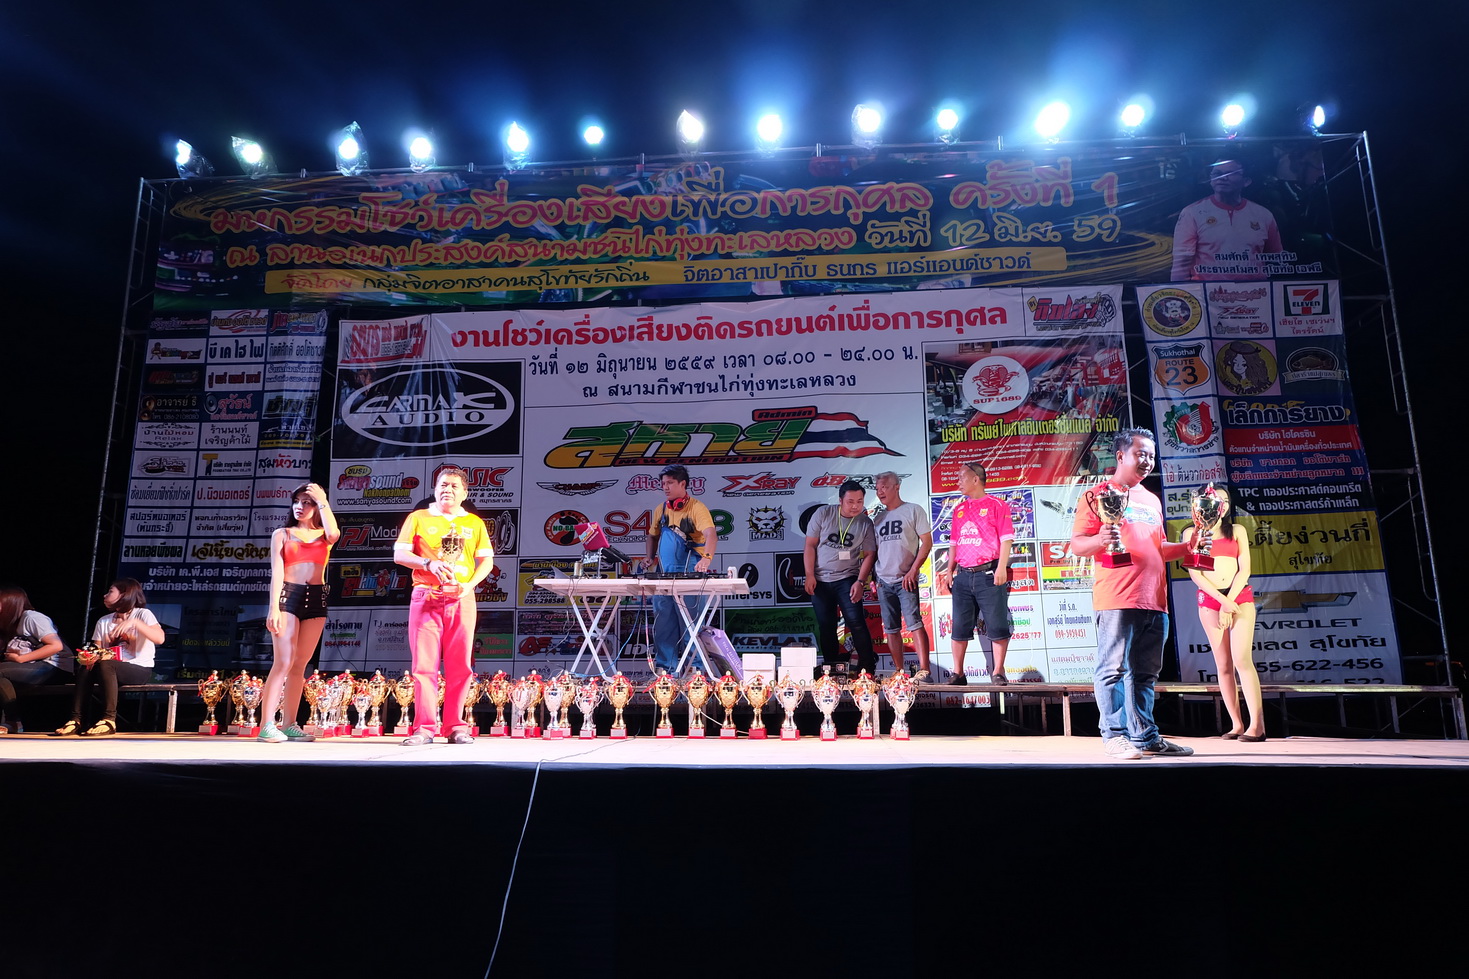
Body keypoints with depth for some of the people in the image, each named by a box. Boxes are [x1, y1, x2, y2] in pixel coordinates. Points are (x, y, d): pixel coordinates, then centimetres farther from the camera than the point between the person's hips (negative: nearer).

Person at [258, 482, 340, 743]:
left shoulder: (324, 536, 14)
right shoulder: (282, 534, 9)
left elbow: (334, 533, -13)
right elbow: (276, 572, -1)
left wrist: (322, 501, -6)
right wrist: (274, 608, -11)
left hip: (316, 599, 3)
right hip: (288, 595, -3)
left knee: (300, 664, 5)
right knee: (283, 662, -12)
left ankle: (289, 724, 9)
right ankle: (267, 725, -12)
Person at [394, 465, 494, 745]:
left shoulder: (474, 523, 14)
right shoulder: (418, 518, 10)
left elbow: (486, 561, 9)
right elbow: (399, 554, 3)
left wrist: (469, 585, -8)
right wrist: (429, 563, -15)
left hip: (462, 600, 1)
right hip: (426, 597, -1)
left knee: (459, 665, 0)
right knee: (424, 664, -3)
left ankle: (456, 727, 7)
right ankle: (424, 727, 1)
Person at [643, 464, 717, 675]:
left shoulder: (696, 508, -6)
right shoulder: (661, 509, 14)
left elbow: (711, 534, -20)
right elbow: (653, 535, 27)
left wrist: (707, 558, -37)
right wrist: (650, 557, 11)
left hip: (688, 573, -6)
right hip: (663, 574, 6)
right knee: (662, 622, 6)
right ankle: (664, 666, 12)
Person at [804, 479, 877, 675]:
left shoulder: (865, 523, -4)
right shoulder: (823, 514, -5)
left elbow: (869, 555, -2)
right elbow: (810, 545, -1)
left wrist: (860, 582, -12)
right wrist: (809, 575, -6)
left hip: (847, 579, -1)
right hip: (820, 580, 1)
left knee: (856, 622, -11)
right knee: (825, 626, 8)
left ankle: (868, 667, -2)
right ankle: (830, 668, 20)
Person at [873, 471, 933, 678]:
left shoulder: (914, 510, 0)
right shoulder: (878, 519, 16)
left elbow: (927, 542, -4)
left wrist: (913, 570, -12)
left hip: (905, 580, -5)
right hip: (884, 582, 6)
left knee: (914, 623, -14)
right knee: (891, 629, 6)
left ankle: (924, 669, -14)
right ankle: (898, 671, 12)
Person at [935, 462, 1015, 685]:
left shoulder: (996, 505, -1)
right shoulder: (959, 509, 17)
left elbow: (1006, 538, -6)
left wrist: (1002, 567, -15)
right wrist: (950, 569, 13)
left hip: (988, 574, -5)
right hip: (963, 575, 6)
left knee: (997, 626, -3)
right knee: (959, 627, 5)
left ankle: (998, 672, 6)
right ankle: (957, 674, 11)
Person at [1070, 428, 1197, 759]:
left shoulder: (1151, 501, 24)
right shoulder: (1097, 496, 2)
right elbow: (1077, 545, -5)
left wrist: (1188, 547, 14)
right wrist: (1099, 539, -25)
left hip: (1154, 600, 7)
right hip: (1116, 600, -7)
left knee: (1145, 674, 9)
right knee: (1113, 669, -6)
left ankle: (1145, 736, 15)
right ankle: (1115, 736, -1)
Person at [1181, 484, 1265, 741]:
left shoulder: (1237, 530, 13)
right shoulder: (1191, 533, 10)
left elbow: (1244, 569, 4)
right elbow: (1194, 572, 1)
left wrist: (1230, 601, -8)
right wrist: (1222, 601, -9)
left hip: (1241, 597, 0)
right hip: (1209, 600, 0)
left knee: (1242, 660, -12)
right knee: (1223, 665, 1)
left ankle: (1257, 724, -15)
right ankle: (1236, 725, 5)